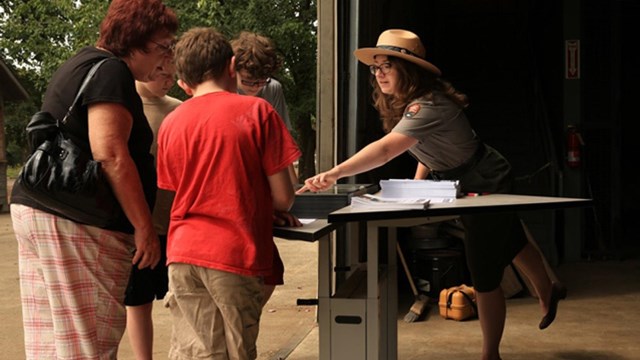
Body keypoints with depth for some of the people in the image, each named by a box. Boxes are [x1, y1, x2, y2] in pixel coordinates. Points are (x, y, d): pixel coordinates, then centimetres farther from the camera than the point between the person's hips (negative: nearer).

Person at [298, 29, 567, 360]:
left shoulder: (428, 107, -35)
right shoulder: (402, 103, -6)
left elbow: (385, 149, -50)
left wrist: (334, 174, -59)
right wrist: (417, 182, -2)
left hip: (486, 184, -10)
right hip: (459, 183, 10)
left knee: (484, 277, -2)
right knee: (510, 243, 31)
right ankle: (547, 291, 57)